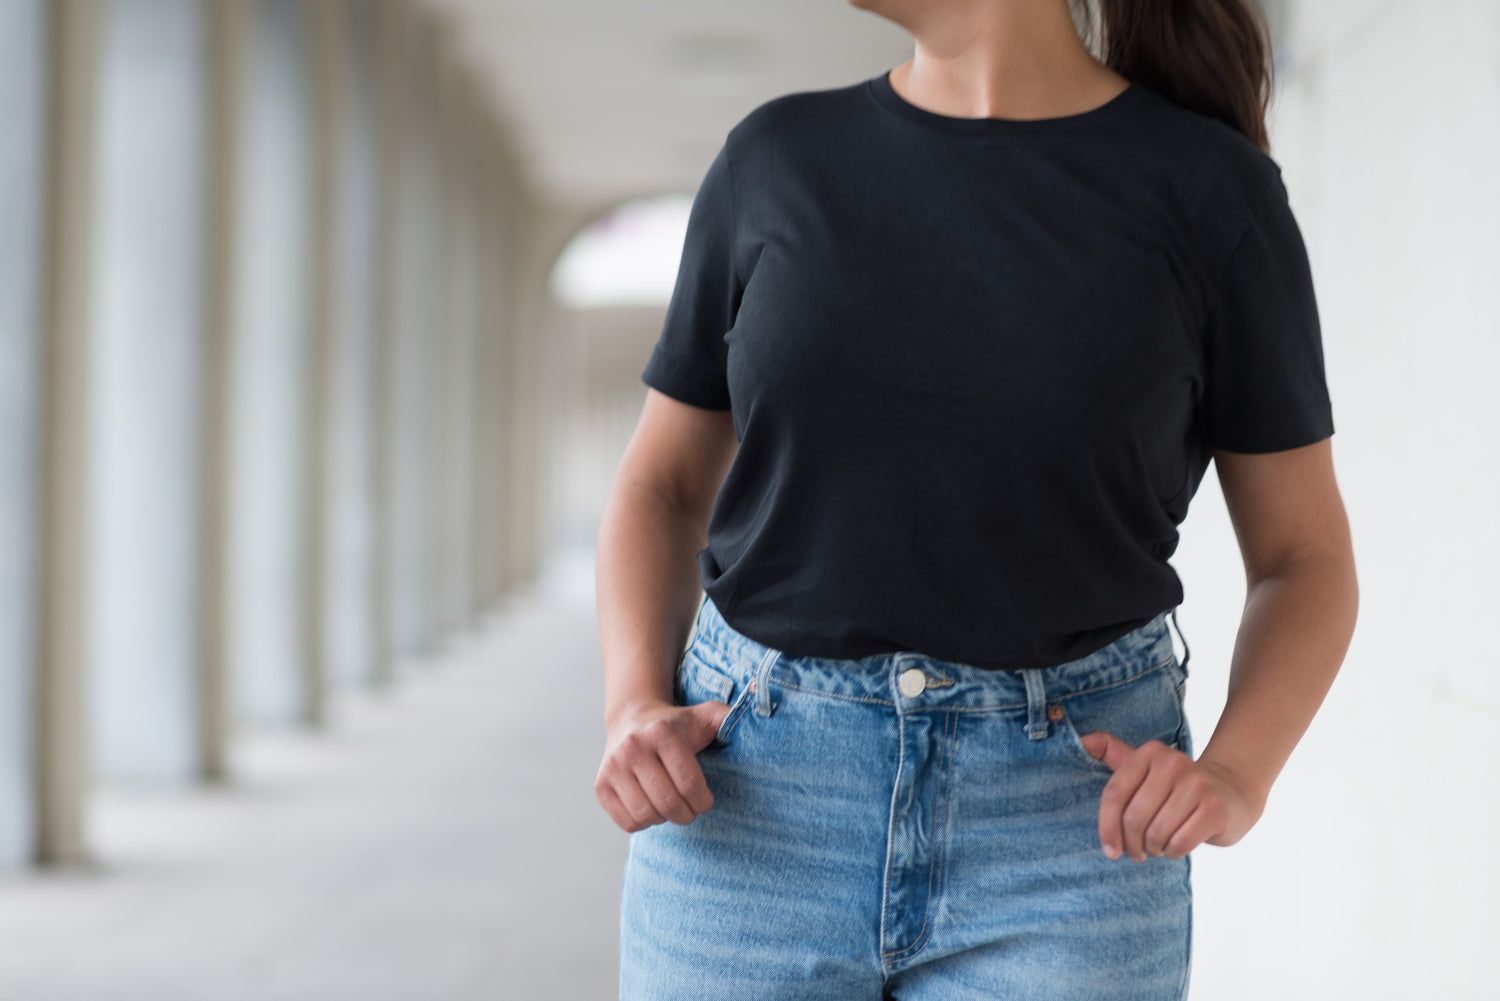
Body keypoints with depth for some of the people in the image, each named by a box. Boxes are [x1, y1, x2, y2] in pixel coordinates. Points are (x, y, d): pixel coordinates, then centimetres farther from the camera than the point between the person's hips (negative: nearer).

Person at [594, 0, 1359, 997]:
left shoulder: (1214, 192, -2)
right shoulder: (777, 165, 5)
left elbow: (1307, 561, 4)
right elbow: (661, 488, 13)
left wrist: (1231, 782, -15)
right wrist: (637, 714, -6)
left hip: (1066, 839, -2)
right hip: (761, 805, 2)